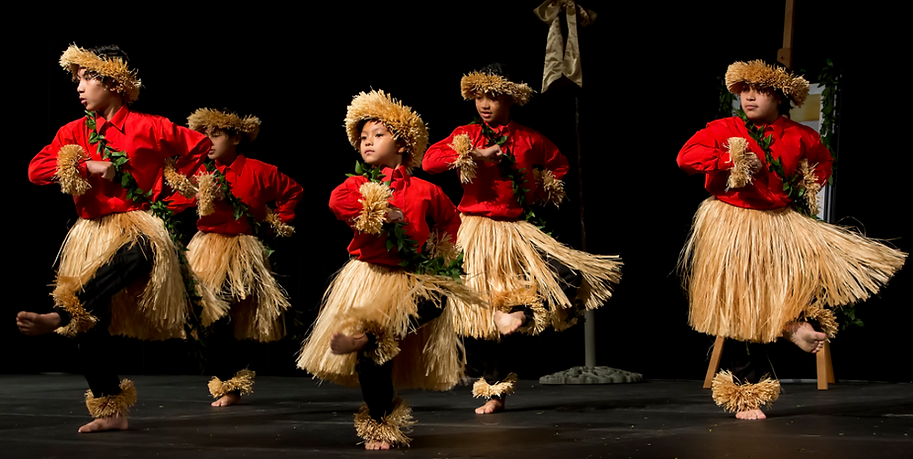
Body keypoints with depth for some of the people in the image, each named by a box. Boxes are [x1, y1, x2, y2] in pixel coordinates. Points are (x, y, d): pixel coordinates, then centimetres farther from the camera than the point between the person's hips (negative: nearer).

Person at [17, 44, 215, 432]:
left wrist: (171, 193, 9)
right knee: (92, 327, -4)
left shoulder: (148, 128, 3)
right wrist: (87, 165, -12)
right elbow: (36, 169, 0)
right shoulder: (74, 132, 11)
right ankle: (111, 411, 5)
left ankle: (59, 316, -55)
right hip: (91, 234, 4)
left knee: (137, 254, -42)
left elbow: (199, 146, 11)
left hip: (137, 225, -4)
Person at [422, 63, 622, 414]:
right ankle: (495, 393, 11)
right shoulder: (466, 135, 0)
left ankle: (520, 313, 1)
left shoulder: (528, 139, 5)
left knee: (570, 279, -21)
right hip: (477, 232, -2)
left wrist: (539, 193, 11)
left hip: (517, 229, 2)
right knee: (482, 316, -1)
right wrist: (476, 154, -19)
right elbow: (429, 161, -16)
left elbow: (558, 164, 24)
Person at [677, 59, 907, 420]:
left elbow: (823, 161, 24)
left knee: (840, 261, -14)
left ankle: (796, 323, -1)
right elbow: (686, 156, -19)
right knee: (740, 313, 0)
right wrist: (731, 159, -26)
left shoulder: (799, 137, 3)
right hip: (732, 227, -3)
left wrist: (809, 187, 7)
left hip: (781, 224, 3)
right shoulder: (724, 130, -6)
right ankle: (744, 397, 12)